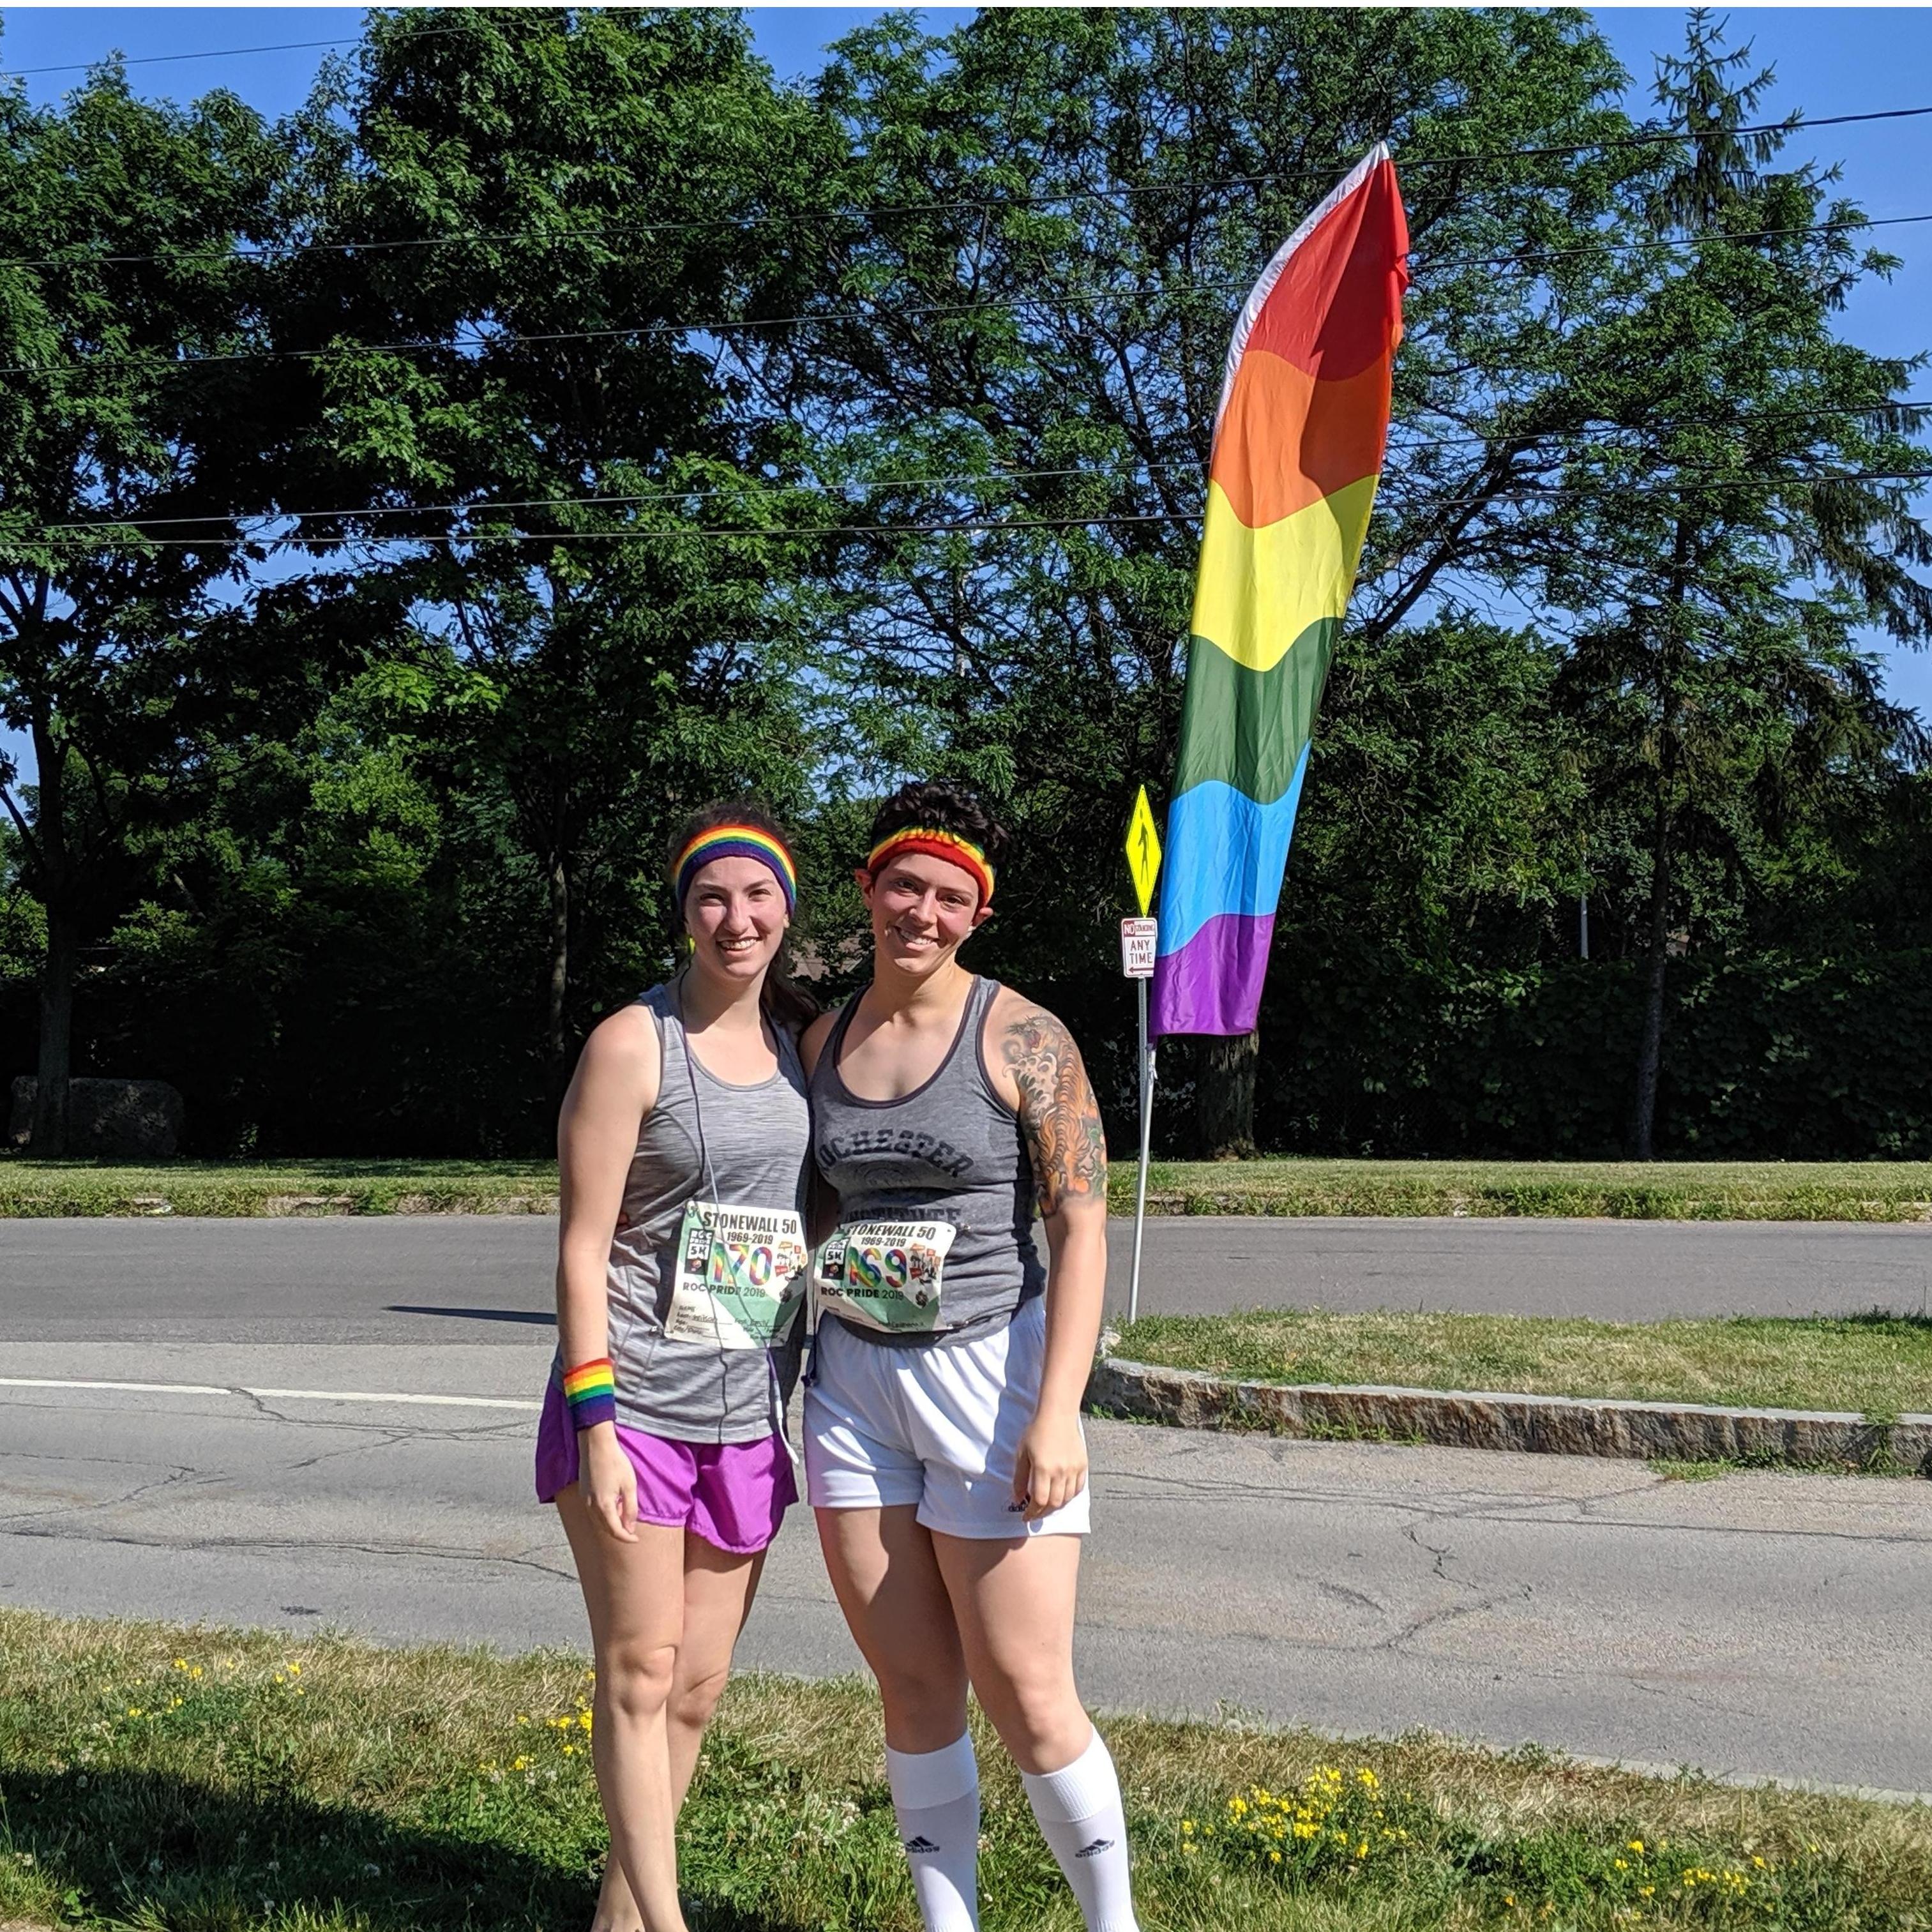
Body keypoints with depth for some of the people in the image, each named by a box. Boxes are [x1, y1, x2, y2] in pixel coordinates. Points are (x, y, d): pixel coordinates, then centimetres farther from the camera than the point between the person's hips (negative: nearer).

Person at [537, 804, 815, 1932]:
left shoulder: (807, 1041, 8)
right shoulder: (635, 1045, -7)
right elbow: (583, 1247, -9)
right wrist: (595, 1422, -15)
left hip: (748, 1415, 5)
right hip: (634, 1405, -5)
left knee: (698, 1687, 10)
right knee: (641, 1674, -2)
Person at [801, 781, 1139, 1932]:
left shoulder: (1023, 1039, -7)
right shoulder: (825, 1042, 9)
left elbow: (1083, 1230, -11)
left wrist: (1057, 1411, -19)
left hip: (988, 1368, -4)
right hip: (855, 1378, 5)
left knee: (1028, 1700, -2)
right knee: (915, 1688, 8)